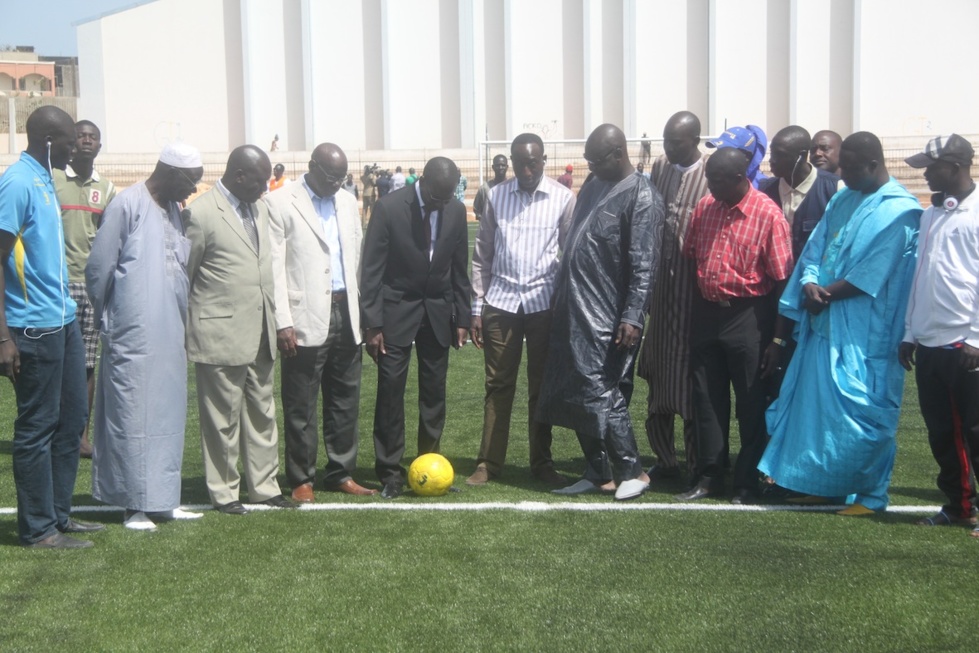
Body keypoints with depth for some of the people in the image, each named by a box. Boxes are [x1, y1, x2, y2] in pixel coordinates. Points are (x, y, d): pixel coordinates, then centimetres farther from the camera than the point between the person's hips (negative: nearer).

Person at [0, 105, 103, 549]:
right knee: (37, 427, 0)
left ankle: (58, 514, 26)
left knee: (72, 419, 14)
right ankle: (37, 529, 11)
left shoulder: (44, 180, 13)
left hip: (63, 321, 9)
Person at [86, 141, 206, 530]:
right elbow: (98, 269, -8)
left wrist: (182, 317, 12)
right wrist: (109, 319, 1)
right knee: (133, 415, -2)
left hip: (170, 334, 8)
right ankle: (135, 504, 6)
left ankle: (162, 498, 18)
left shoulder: (173, 210, 13)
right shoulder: (127, 205, -10)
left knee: (168, 415, 10)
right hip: (134, 336, -8)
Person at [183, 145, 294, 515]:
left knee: (262, 414, 14)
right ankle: (223, 492, 16)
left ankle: (264, 486, 24)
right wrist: (185, 333, -1)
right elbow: (182, 275, -5)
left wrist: (277, 319, 12)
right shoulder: (201, 213, -11)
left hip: (260, 334, 7)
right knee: (223, 418, 3)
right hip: (220, 334, -7)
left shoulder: (259, 209, 12)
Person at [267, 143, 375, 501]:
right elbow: (275, 267, -8)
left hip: (345, 313, 6)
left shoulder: (348, 202, 14)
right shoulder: (281, 203, -4)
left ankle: (341, 473, 22)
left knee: (345, 400, 11)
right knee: (301, 405, 2)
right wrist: (283, 322, -14)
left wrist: (360, 307, 10)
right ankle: (302, 479, 12)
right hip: (306, 318, -5)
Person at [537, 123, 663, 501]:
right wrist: (560, 297, 18)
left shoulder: (641, 197, -11)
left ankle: (632, 471, 8)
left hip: (606, 318, -8)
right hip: (574, 312, 8)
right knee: (573, 395, 10)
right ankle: (597, 473, 20)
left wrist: (633, 317, -22)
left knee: (602, 394, -7)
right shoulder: (593, 187, 14)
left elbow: (643, 265, -16)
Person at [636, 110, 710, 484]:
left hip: (694, 291, -6)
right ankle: (664, 461, 25)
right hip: (661, 287, 6)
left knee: (690, 382, 0)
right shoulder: (659, 168, 8)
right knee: (658, 376, 12)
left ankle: (698, 468, 13)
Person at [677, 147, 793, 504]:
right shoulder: (704, 207, 3)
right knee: (707, 398, 11)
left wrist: (776, 336, -10)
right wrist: (694, 310, 9)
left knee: (751, 403, 5)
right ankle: (709, 476, 23)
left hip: (747, 315, -5)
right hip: (706, 311, 5)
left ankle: (747, 483, 17)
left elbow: (780, 278, -11)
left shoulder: (768, 214, -13)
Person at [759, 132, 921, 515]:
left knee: (861, 411, -3)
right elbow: (814, 252, 10)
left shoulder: (899, 211, -11)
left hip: (864, 334, -7)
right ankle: (820, 482, 24)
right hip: (824, 325, 8)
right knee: (816, 403, 12)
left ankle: (870, 494, 10)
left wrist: (824, 293, -11)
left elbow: (872, 275, -17)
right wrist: (810, 284, -10)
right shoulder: (843, 200, 12)